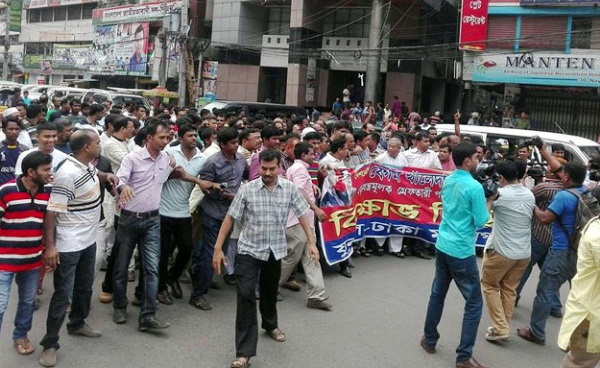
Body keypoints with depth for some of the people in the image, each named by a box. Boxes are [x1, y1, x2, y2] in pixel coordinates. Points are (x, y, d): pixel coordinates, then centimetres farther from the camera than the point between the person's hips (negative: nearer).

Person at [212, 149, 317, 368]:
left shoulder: (290, 188, -5)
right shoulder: (247, 190, -11)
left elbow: (303, 215, 0)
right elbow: (230, 218, -7)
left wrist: (311, 243, -7)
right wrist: (218, 248, -9)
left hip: (275, 250, 3)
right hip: (249, 250, -2)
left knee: (270, 292, 21)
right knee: (245, 295, -10)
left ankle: (270, 325, 50)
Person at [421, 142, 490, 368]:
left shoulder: (447, 181, 6)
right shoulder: (474, 187, -17)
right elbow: (480, 222, -14)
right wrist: (488, 206, 3)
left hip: (442, 246, 7)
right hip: (461, 251, -7)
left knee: (437, 294, 19)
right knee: (474, 302, 4)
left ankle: (429, 340, 31)